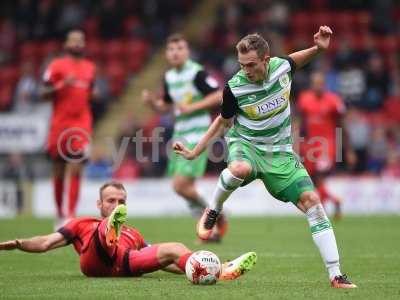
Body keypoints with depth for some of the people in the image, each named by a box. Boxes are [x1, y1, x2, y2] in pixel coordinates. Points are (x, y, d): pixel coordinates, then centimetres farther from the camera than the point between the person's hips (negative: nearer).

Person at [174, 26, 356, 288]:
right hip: (246, 144, -3)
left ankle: (336, 276, -8)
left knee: (311, 201, -12)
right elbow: (223, 122, 1)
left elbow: (295, 60, 16)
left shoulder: (281, 66, -12)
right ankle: (213, 212, -10)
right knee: (240, 169, -42)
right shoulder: (235, 88, -18)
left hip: (279, 151, 3)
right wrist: (194, 153, 0)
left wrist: (318, 48, -2)